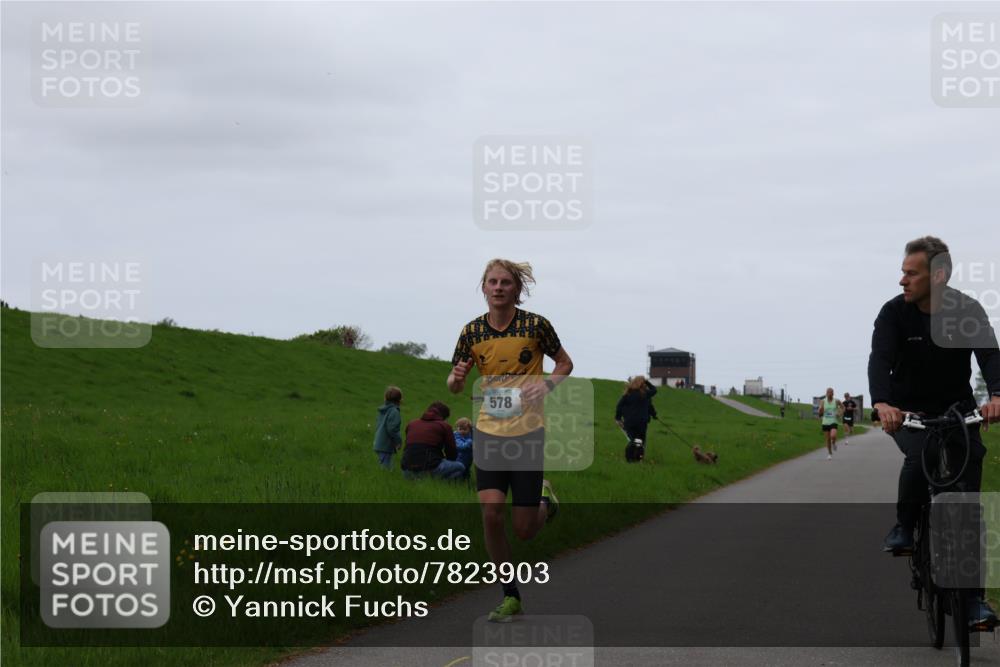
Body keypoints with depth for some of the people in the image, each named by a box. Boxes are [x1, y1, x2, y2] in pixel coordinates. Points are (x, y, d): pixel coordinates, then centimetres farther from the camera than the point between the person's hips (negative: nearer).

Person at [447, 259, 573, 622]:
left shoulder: (536, 325, -8)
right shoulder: (472, 331, -1)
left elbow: (565, 363, 6)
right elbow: (454, 385, 9)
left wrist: (546, 385, -13)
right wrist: (457, 377, -15)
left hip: (528, 432, -2)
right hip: (489, 433, 2)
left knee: (523, 530, -1)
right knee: (491, 514, -11)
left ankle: (545, 501, 35)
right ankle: (511, 596, 5)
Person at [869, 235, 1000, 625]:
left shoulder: (968, 311, -11)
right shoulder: (894, 312, -12)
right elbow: (880, 360, -25)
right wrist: (882, 404, -47)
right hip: (908, 413, -1)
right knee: (921, 455, -34)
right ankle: (904, 527, -8)